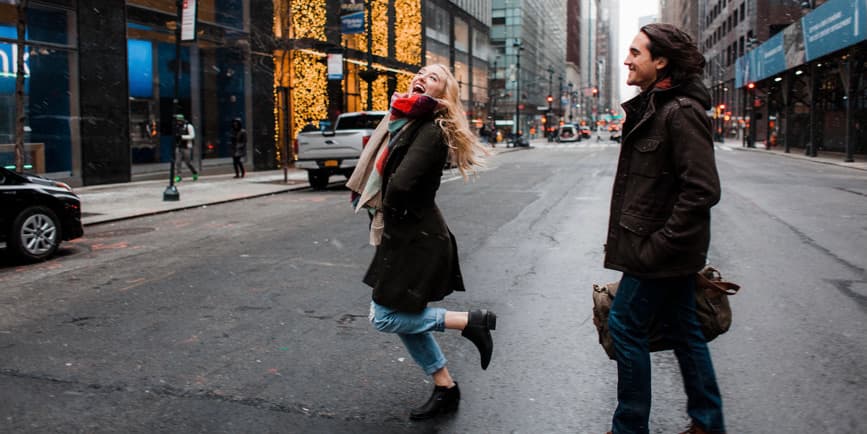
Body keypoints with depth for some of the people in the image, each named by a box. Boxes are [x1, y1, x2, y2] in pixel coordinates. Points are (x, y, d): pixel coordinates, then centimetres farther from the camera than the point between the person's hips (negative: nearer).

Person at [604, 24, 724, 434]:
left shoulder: (681, 112, -18)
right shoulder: (651, 107, 12)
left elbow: (702, 189, -23)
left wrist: (658, 245, -20)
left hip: (662, 250, -9)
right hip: (672, 247, 9)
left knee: (625, 323, 0)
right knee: (683, 327, 16)